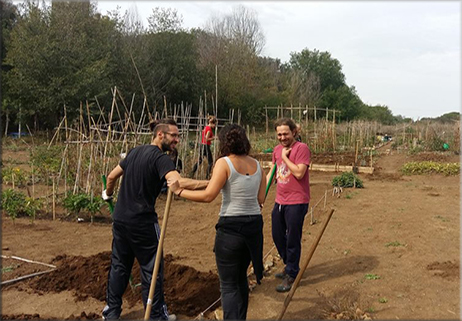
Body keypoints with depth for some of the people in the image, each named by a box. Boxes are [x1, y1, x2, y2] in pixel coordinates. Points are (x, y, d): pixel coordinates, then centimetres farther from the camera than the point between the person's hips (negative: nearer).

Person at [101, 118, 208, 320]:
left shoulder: (134, 152, 10)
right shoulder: (160, 158, -15)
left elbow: (112, 176, 18)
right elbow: (178, 182, -31)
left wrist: (108, 194, 36)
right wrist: (210, 183, -32)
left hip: (120, 219, 8)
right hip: (142, 223, -8)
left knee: (119, 265, 18)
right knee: (151, 269, 5)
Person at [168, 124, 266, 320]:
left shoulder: (224, 163, -10)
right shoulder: (256, 164, 8)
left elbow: (208, 196, -16)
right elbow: (260, 199, 9)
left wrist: (179, 191, -6)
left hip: (231, 227, -6)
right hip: (254, 225, 7)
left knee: (229, 285, 5)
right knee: (241, 278, 24)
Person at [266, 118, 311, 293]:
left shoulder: (301, 148, -13)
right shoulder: (277, 149, 9)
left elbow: (299, 173, -24)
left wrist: (285, 156, -17)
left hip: (296, 203, -8)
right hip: (280, 201, 8)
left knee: (292, 239, 1)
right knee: (277, 235, 18)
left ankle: (291, 275, 19)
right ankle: (289, 265, 41)